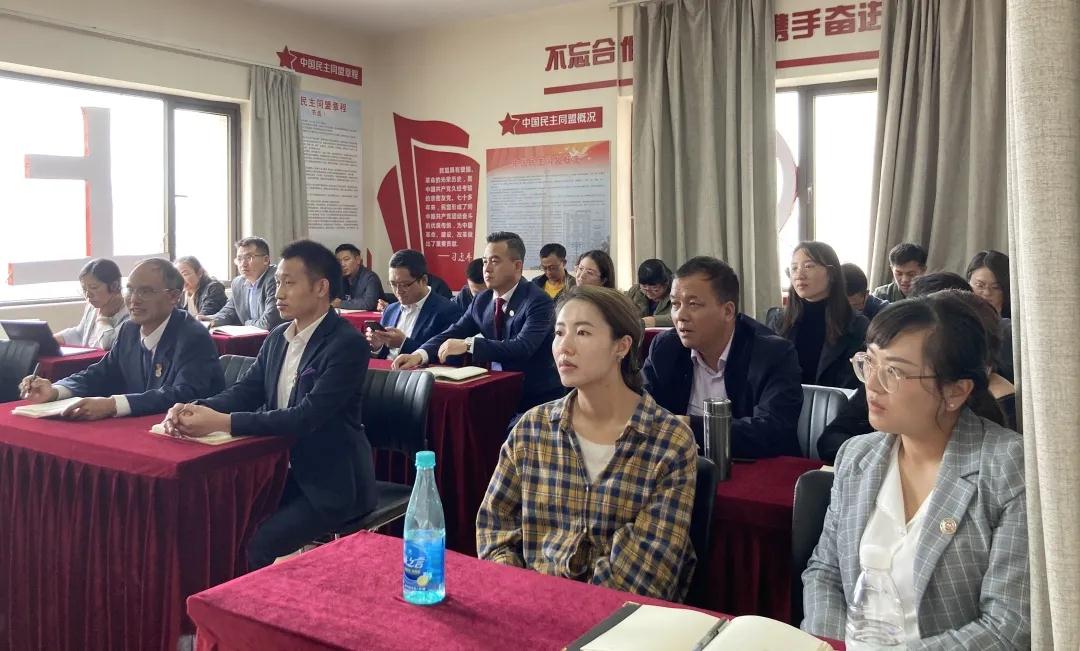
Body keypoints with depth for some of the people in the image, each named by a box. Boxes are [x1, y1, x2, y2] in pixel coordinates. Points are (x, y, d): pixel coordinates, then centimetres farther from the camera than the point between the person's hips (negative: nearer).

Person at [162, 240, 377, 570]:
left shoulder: (348, 344, -18)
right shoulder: (279, 336, 7)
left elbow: (306, 417, -25)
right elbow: (245, 390, 5)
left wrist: (223, 422, -29)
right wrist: (197, 409, -17)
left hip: (331, 482, -7)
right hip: (286, 470, 7)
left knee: (252, 546, -19)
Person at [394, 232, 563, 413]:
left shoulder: (539, 301, -14)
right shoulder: (482, 301, 6)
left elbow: (522, 347, -27)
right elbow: (452, 334, 2)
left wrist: (468, 344, -31)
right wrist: (419, 355, -17)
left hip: (536, 398, -5)